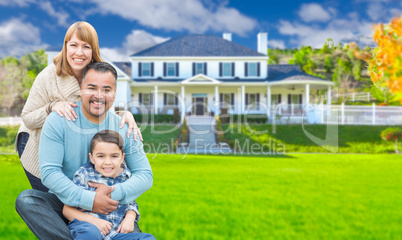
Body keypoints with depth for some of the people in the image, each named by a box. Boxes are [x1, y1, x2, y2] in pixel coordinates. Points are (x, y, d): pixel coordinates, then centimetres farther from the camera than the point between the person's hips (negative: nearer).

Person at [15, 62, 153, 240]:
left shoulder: (124, 128, -3)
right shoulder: (58, 121, -8)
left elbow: (145, 175, -3)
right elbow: (49, 172, -16)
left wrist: (115, 193, -22)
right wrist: (89, 200, -26)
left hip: (108, 206, 0)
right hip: (65, 203, 1)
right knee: (25, 199, -27)